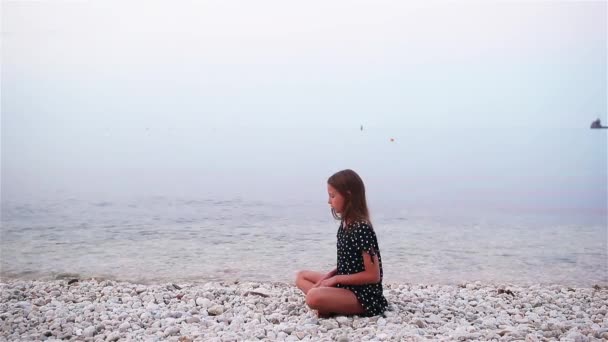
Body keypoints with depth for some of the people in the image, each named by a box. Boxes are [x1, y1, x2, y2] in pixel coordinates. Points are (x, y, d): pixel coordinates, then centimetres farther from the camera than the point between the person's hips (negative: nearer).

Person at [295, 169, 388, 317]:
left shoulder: (362, 229, -22)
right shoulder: (345, 223, 7)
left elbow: (373, 275, -21)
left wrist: (335, 279, -16)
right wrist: (330, 275, -1)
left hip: (364, 296, -10)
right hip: (346, 285, 10)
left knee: (314, 297, -33)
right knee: (302, 276, 16)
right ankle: (330, 304, -6)